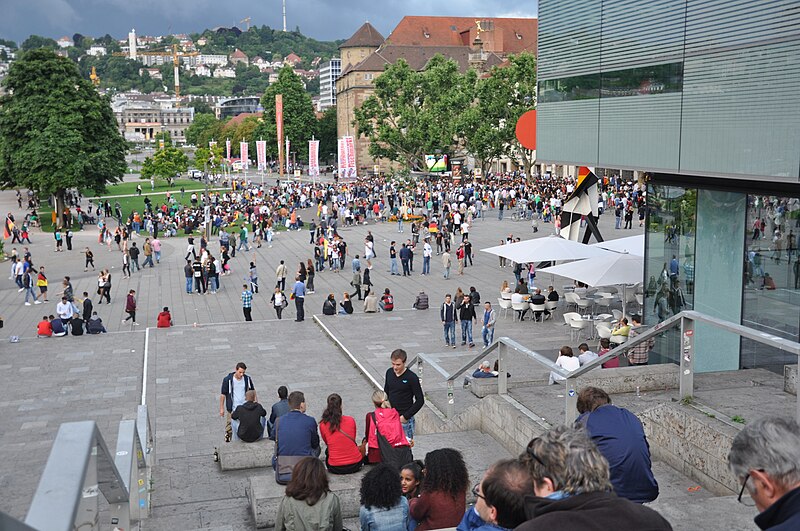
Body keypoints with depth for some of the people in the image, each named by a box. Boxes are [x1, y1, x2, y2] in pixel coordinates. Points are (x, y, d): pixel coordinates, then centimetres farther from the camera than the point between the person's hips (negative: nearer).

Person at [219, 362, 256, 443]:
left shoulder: (247, 379, 0)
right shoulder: (227, 380, -9)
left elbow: (252, 391, 13)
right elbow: (223, 394, -4)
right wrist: (221, 408, -5)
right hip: (232, 409, -3)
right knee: (229, 428, 1)